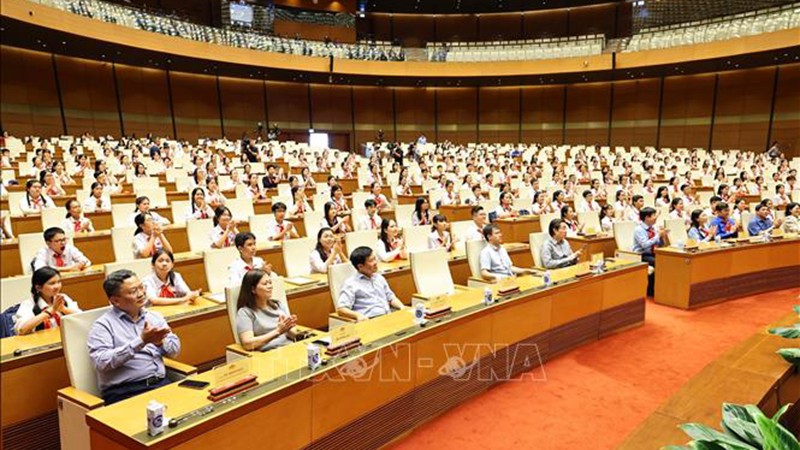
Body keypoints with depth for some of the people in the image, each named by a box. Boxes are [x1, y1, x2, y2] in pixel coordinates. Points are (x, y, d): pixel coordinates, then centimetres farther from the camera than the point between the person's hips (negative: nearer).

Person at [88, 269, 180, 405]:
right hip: (124, 391, -4)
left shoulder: (154, 316, 15)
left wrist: (160, 342, -9)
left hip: (161, 383, 5)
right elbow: (101, 362, -14)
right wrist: (141, 341, -19)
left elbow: (175, 350, 12)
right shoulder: (103, 325, 1)